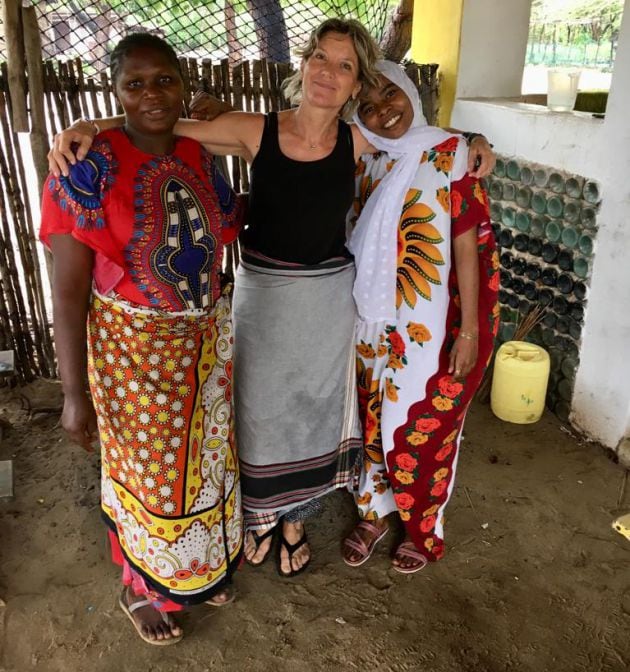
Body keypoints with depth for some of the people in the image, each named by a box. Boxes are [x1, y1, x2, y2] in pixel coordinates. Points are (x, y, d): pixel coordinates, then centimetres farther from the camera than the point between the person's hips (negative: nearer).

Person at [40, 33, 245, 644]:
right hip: (133, 351, -5)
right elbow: (68, 290, -17)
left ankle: (199, 568, 49)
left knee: (203, 460, 21)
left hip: (203, 343, 6)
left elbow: (231, 222, 17)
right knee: (147, 472, 12)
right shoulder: (90, 165, -17)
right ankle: (140, 587, 42)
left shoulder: (198, 157, 0)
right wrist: (75, 393, -16)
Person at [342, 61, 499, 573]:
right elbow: (355, 244, 9)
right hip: (375, 324, 4)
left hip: (433, 325, -4)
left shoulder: (448, 153, -8)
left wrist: (470, 329, -14)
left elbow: (467, 245, -11)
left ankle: (423, 529, 32)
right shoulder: (365, 164, 5)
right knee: (377, 422, 15)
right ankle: (376, 512, 38)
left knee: (423, 430, 8)